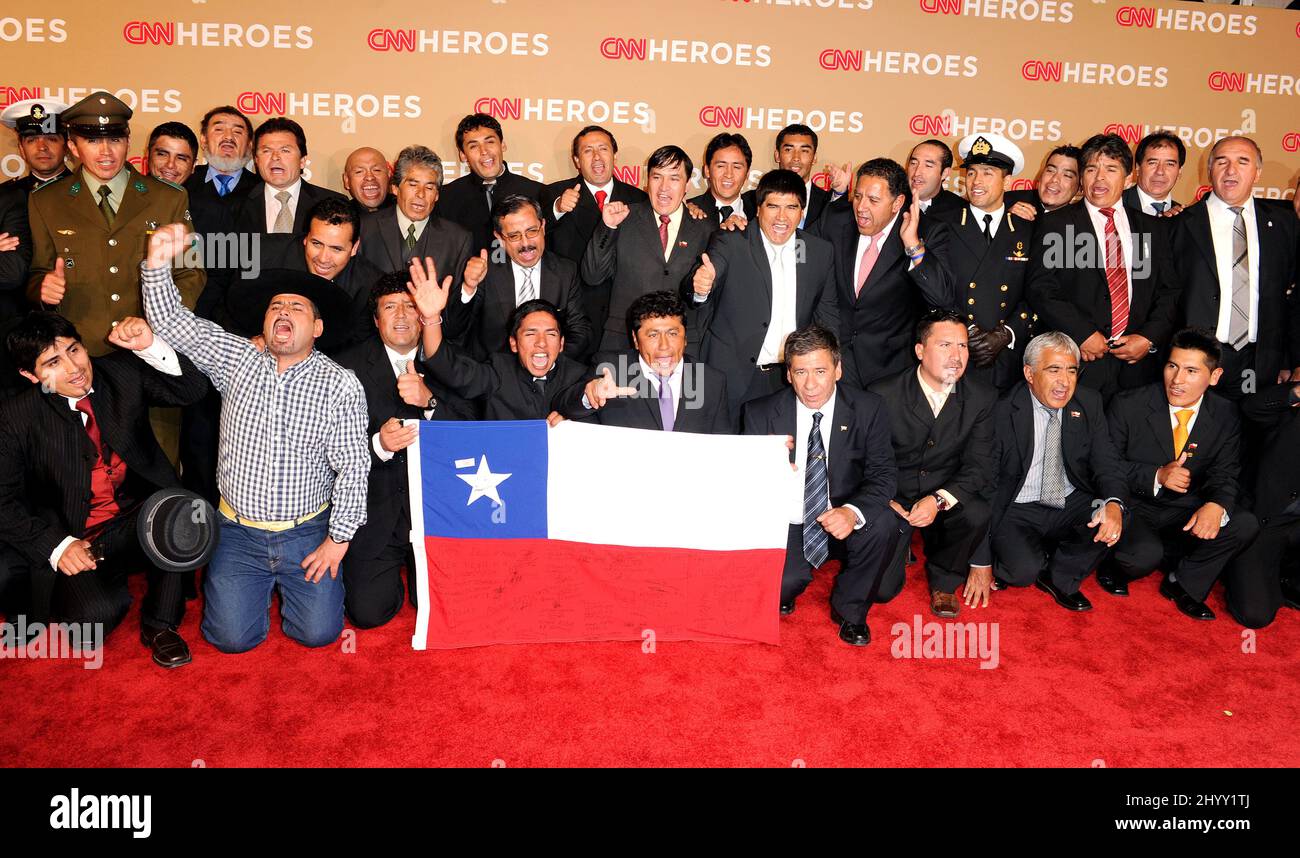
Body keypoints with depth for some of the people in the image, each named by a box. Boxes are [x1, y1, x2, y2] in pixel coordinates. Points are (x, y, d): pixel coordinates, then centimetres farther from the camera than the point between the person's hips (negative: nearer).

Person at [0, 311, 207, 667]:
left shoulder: (122, 372, 0)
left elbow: (191, 391, -2)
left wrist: (151, 347, -19)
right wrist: (58, 546, -17)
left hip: (137, 526, 2)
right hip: (75, 542, -2)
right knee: (97, 613, -30)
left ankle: (159, 624, -7)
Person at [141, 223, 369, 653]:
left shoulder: (341, 385, -8)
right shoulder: (237, 360, 0)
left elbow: (353, 465, -9)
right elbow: (172, 322, -5)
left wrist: (339, 537, -10)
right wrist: (157, 264, -21)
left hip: (309, 533, -1)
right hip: (239, 532, 2)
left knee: (318, 632, -7)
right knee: (232, 636, -6)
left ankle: (291, 581, 25)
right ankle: (258, 582, 26)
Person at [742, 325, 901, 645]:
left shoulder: (868, 409, -7)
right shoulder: (761, 413, -6)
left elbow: (882, 474, -11)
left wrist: (853, 512, -33)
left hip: (841, 518, 1)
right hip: (786, 521, -1)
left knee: (884, 523, -30)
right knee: (784, 582, -28)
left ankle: (850, 610, -2)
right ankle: (781, 592, 15)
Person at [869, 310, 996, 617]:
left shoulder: (983, 398, -5)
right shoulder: (883, 395, -12)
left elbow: (978, 467, -8)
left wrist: (939, 499, -25)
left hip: (946, 497, 2)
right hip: (893, 497, -2)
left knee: (978, 513, -32)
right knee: (881, 589, -15)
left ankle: (944, 580, -1)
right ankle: (900, 546, 24)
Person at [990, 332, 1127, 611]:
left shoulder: (1089, 404, 1)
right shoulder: (1004, 411, -12)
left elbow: (1106, 462, -1)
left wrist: (1113, 503, -27)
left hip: (1073, 505, 5)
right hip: (1019, 511, -5)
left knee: (1115, 521, -23)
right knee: (1024, 570, -30)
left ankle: (1058, 578, 3)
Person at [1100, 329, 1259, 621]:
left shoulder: (1225, 416, -1)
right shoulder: (1128, 406, -12)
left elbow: (1226, 473, -1)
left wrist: (1216, 505, -25)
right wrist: (1157, 476, -25)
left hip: (1186, 514, 4)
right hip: (1134, 509, -4)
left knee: (1245, 525, -22)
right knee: (1145, 555, -33)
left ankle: (1182, 584, 2)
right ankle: (1114, 566, 7)